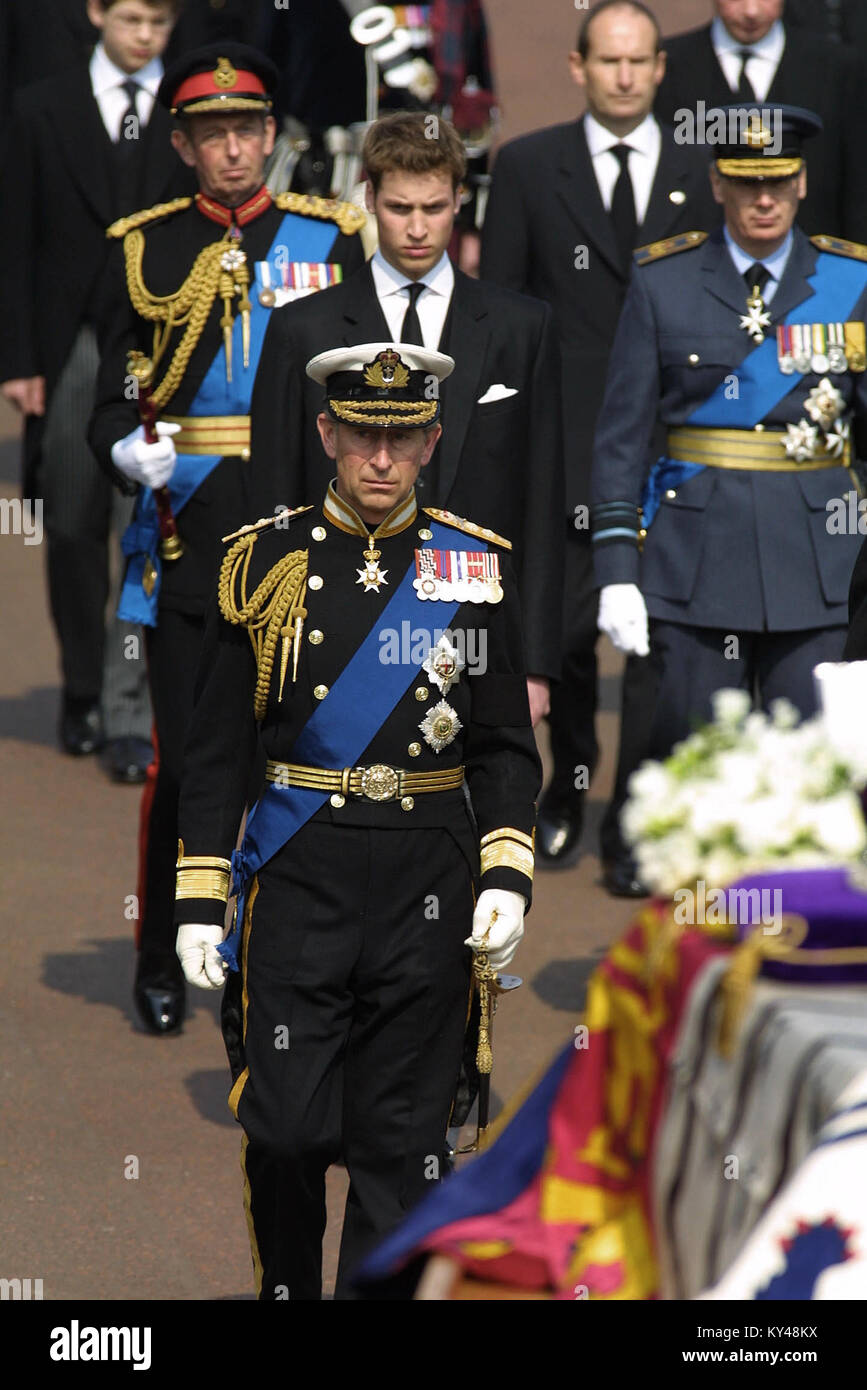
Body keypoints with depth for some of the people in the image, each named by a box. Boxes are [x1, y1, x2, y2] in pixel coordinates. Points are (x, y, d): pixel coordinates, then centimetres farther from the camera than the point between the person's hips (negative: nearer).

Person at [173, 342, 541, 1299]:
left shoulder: (477, 566, 5)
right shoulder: (263, 562, 2)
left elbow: (505, 746, 7)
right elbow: (216, 751, 4)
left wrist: (506, 877, -6)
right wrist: (199, 899, -1)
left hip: (427, 890, 1)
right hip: (297, 884, -1)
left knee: (401, 1140, 3)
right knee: (284, 1130, -3)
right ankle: (284, 1288, 18)